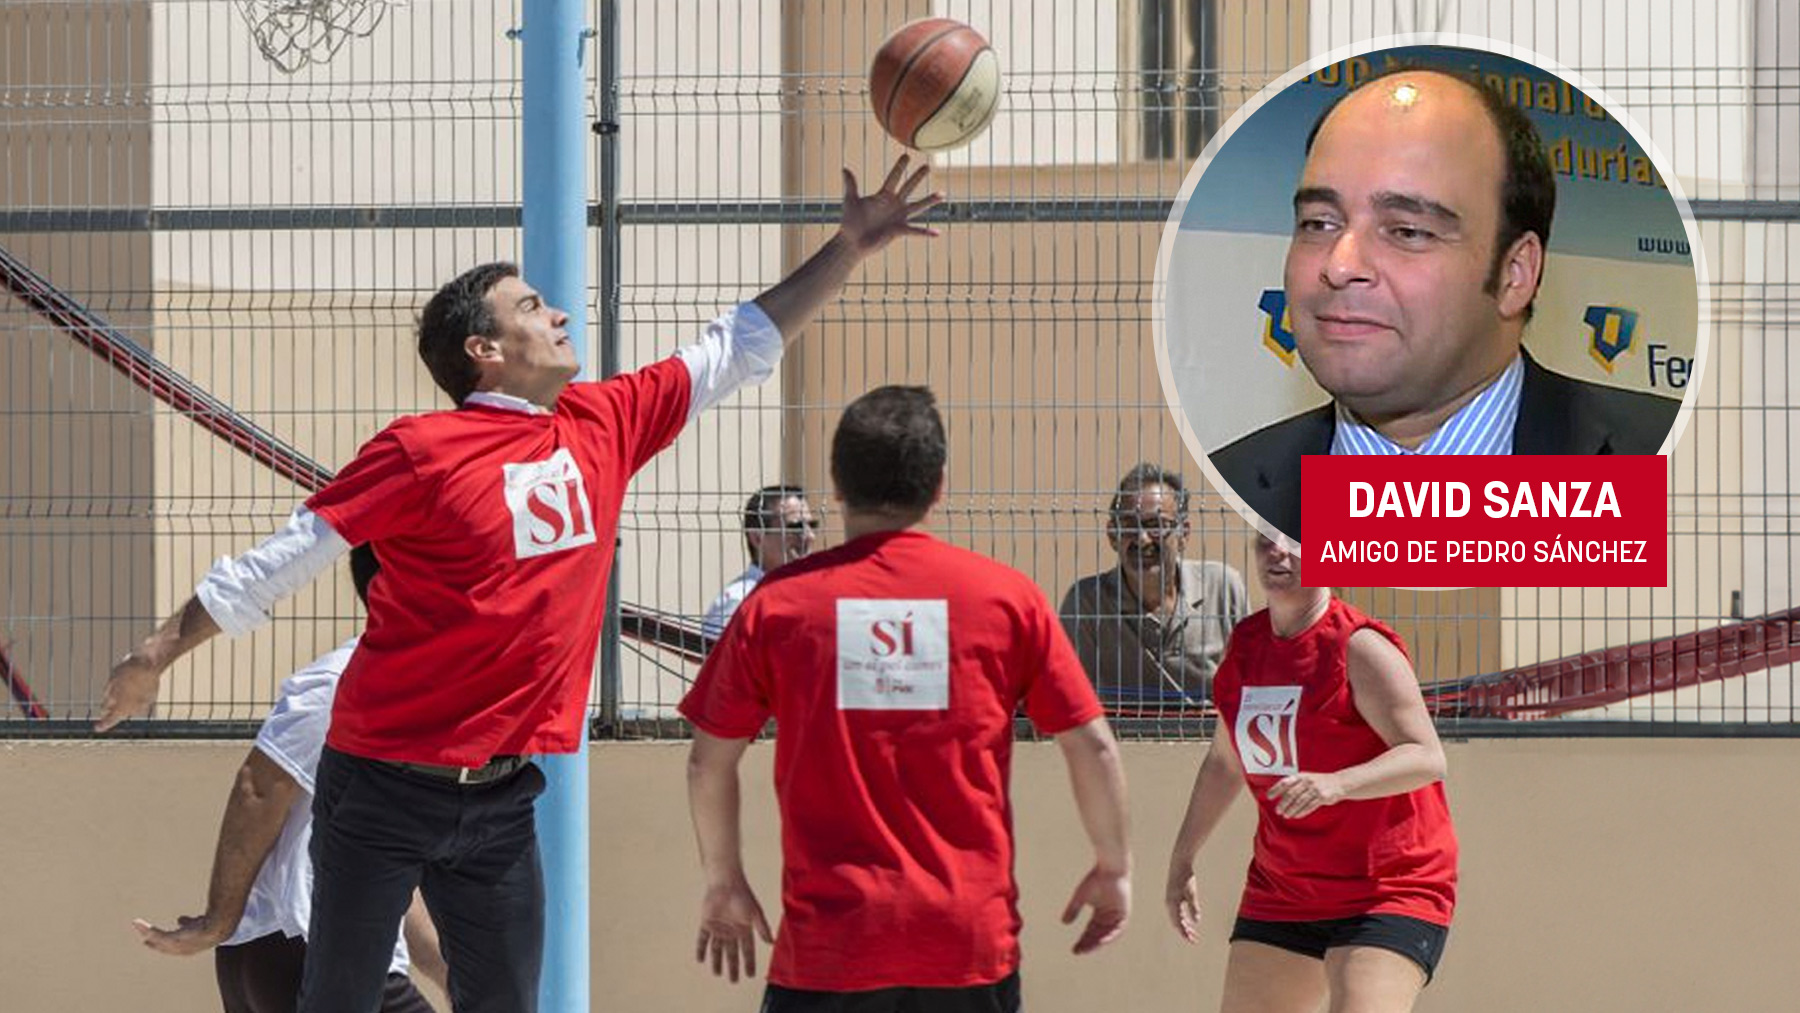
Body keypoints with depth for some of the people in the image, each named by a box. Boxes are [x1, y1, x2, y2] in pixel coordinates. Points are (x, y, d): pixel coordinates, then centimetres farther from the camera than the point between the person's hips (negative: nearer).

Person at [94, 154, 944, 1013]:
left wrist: (850, 248, 13)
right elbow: (283, 559, -8)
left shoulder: (604, 425, 6)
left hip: (501, 798, 6)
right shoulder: (422, 451, -12)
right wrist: (159, 653, -7)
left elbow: (740, 349, 14)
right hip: (386, 784, -6)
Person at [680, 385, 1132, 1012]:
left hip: (827, 937, -1)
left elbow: (709, 761, 5)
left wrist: (723, 883, 19)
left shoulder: (778, 603, 1)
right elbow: (1092, 744, 4)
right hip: (971, 941, 1)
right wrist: (1113, 869, 19)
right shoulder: (1007, 597, 2)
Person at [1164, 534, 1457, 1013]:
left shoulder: (1358, 648, -16)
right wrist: (1182, 860, 22)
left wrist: (1338, 784, -41)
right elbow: (1225, 762, 22)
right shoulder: (1245, 645, 6)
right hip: (1280, 895, 8)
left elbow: (1427, 758, -26)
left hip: (1388, 892, -8)